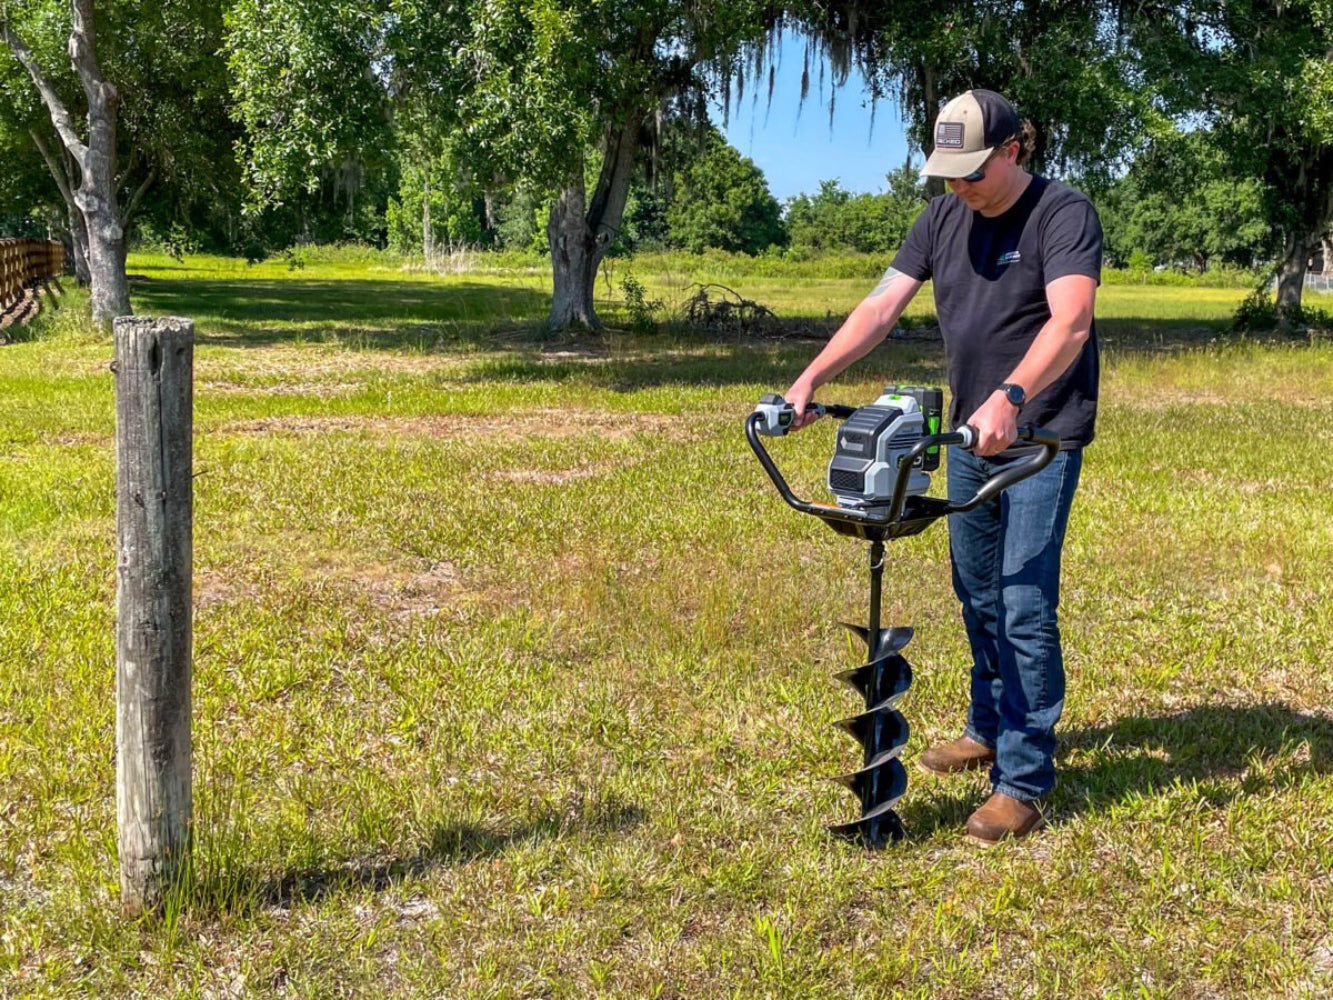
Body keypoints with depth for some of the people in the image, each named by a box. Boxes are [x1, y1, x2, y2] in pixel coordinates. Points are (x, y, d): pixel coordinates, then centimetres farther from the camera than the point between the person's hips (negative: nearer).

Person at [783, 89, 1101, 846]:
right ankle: (990, 729, 36)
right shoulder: (944, 218, 5)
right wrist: (810, 380, -12)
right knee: (977, 594, 17)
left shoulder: (1064, 214, -14)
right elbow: (882, 306, 0)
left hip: (1043, 437, -7)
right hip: (969, 434, 7)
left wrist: (1009, 399, -44)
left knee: (1025, 607, -8)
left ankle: (1024, 783, -1)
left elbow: (1070, 321, -29)